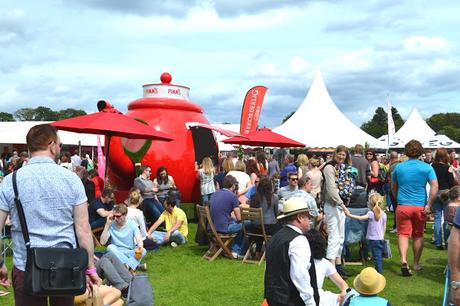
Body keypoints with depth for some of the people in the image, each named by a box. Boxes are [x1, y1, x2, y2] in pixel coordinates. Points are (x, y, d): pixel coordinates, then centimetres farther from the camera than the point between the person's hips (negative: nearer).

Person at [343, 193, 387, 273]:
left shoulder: (371, 214, -13)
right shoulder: (383, 214, 4)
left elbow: (360, 218, -24)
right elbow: (384, 227, 10)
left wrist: (349, 215, -24)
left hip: (373, 239, -5)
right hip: (381, 239, 5)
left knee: (377, 257, -4)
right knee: (379, 257, 11)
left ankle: (379, 272, -5)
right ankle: (379, 271, 16)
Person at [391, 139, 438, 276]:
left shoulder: (399, 167, 3)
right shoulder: (427, 168, -2)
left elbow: (393, 187, 13)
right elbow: (435, 186, -12)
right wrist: (429, 205, -10)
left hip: (403, 206, 0)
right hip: (420, 206, 0)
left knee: (403, 234, 0)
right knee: (418, 235, 14)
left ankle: (403, 260, -21)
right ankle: (416, 264, 24)